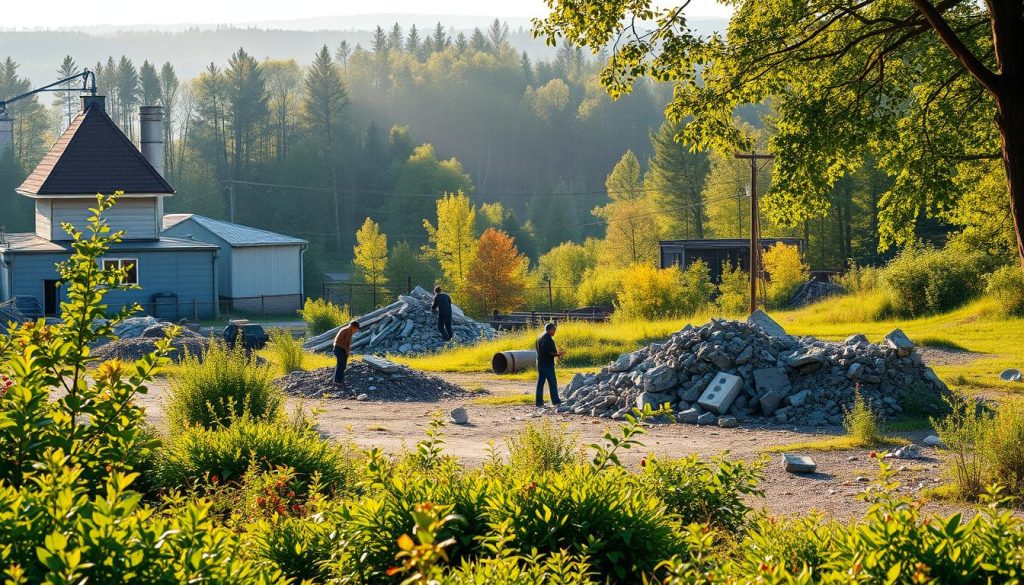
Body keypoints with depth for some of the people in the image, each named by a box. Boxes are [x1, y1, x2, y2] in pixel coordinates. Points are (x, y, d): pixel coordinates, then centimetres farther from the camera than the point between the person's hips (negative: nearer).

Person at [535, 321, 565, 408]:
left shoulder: (540, 337, 12)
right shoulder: (548, 339, -17)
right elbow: (549, 352, -21)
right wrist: (558, 354, -9)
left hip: (540, 363, 9)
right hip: (547, 364, -9)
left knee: (540, 383, 8)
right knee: (552, 383, -2)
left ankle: (539, 403, 8)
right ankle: (556, 401, 1)